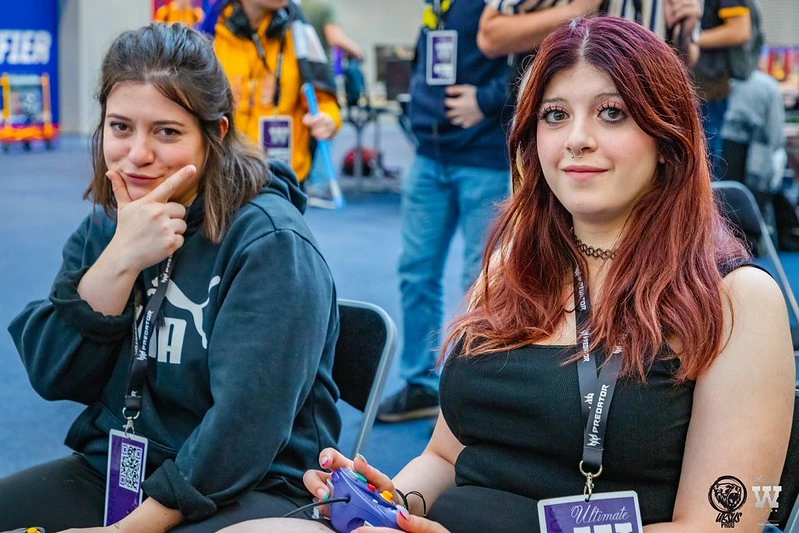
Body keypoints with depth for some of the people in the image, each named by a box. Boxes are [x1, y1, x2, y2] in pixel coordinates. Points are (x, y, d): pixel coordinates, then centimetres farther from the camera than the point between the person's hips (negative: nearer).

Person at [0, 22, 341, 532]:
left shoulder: (270, 241, -15)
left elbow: (246, 422, -21)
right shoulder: (104, 226, 5)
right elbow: (52, 377, -4)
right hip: (107, 470, 6)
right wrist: (120, 261, -16)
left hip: (245, 489, -6)